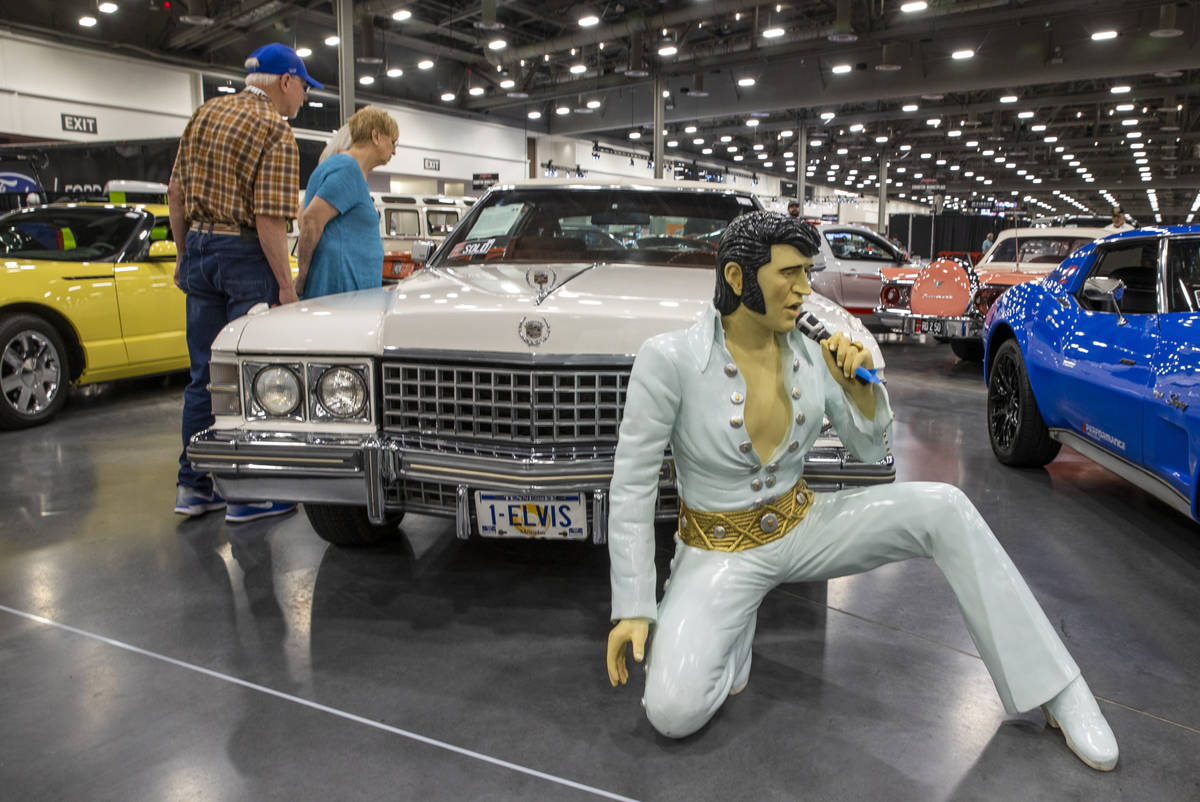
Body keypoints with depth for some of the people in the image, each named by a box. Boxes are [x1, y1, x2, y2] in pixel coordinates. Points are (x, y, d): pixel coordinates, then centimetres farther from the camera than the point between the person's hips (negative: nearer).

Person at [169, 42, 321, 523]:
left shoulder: (206, 113, 12)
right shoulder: (276, 132, -12)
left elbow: (176, 191, 13)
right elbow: (269, 220, -19)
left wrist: (184, 252, 20)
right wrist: (286, 285, -16)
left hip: (198, 251, 7)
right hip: (245, 256, -7)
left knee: (204, 374, 12)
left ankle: (193, 486, 17)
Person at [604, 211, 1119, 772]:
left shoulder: (810, 355, -5)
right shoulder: (669, 360, -21)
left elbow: (868, 449, 5)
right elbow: (632, 487, -15)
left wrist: (859, 384, -16)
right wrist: (633, 609, -16)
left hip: (804, 525, 4)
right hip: (719, 552, -4)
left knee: (943, 508, -19)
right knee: (673, 711, -27)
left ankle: (1052, 690, -6)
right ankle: (732, 629, 6)